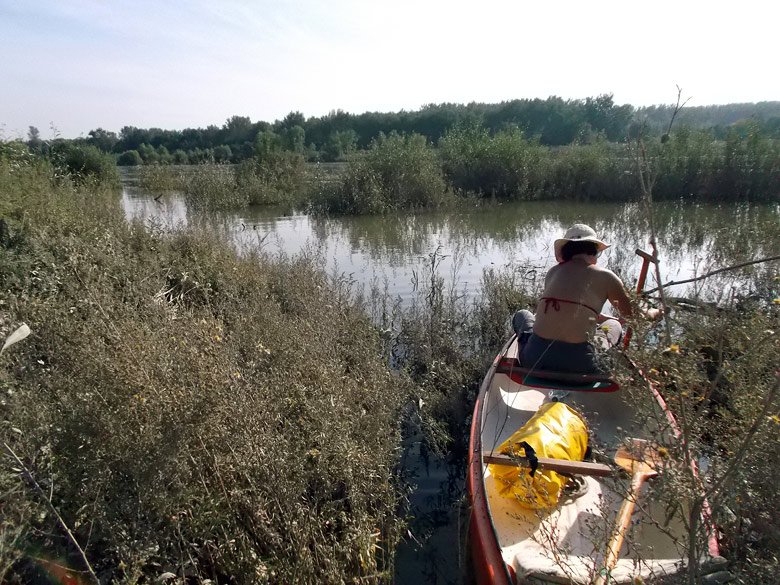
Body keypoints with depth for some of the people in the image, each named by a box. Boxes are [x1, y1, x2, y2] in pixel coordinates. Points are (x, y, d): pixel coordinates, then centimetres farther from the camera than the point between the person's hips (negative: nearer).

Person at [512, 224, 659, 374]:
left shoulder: (553, 272, 14)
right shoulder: (605, 276, 4)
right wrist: (653, 313, 40)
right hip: (579, 364, -1)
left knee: (522, 314, 33)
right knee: (614, 325, 29)